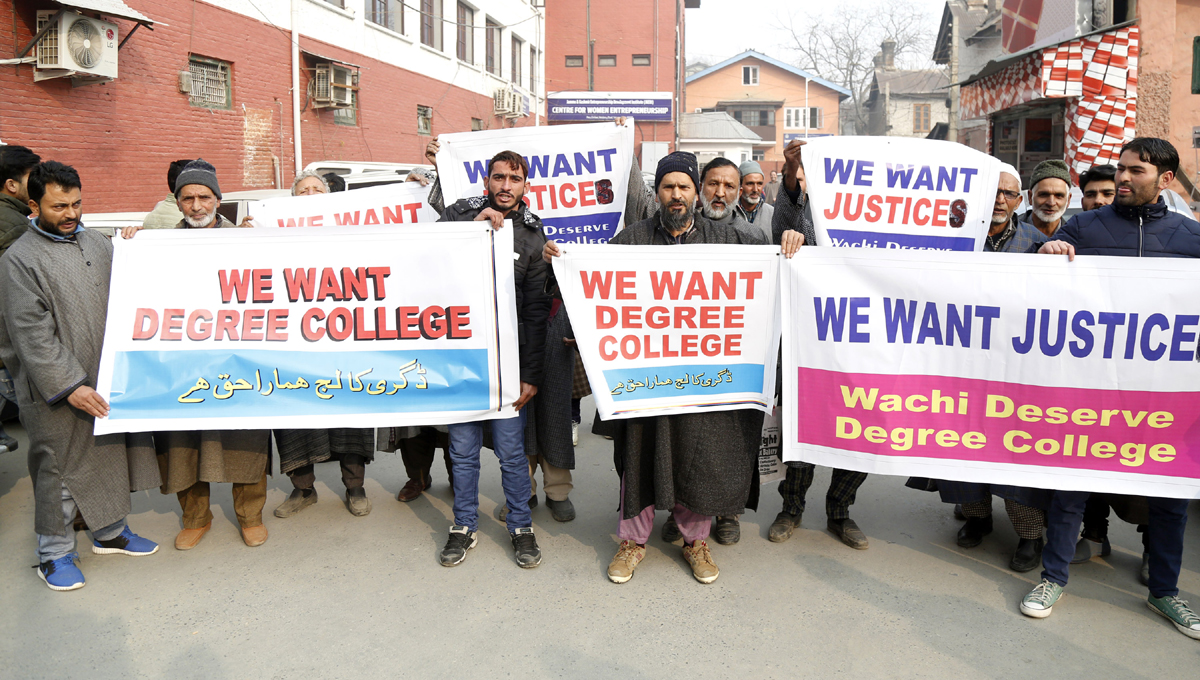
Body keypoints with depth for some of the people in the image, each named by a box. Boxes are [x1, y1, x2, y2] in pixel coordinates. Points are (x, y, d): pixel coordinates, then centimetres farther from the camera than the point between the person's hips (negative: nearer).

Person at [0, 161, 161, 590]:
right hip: (56, 390, -6)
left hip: (108, 378, 6)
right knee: (60, 467, 4)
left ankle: (110, 532, 34)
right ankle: (54, 553, 20)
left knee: (112, 454, 16)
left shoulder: (97, 244, 9)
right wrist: (70, 386, -19)